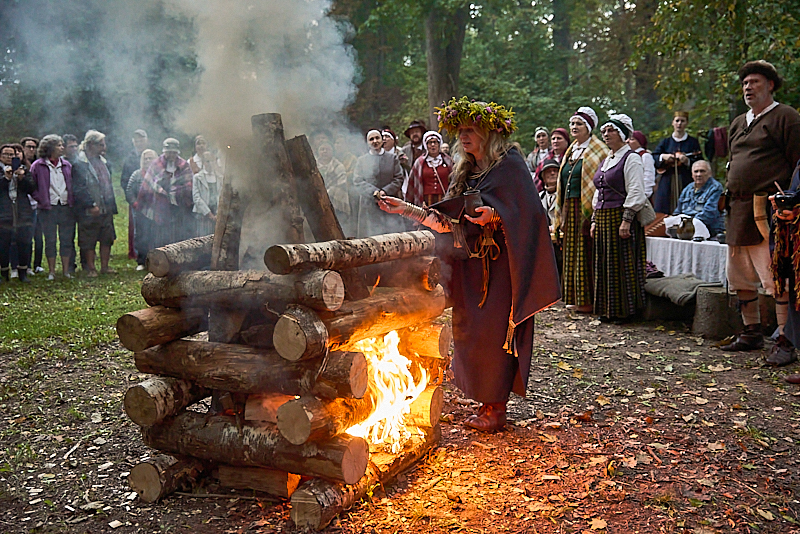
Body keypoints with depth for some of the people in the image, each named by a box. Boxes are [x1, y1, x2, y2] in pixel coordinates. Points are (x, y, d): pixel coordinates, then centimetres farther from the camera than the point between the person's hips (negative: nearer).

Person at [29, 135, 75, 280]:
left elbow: (73, 185, 17)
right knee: (50, 241, 3)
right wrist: (41, 200, -7)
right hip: (48, 208, -3)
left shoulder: (67, 165, 12)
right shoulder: (38, 166, 0)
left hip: (66, 208, 3)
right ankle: (51, 271, 11)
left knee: (67, 240, 4)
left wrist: (72, 200, 7)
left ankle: (66, 270, 11)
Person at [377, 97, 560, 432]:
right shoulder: (464, 172, 15)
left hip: (499, 265, -7)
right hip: (471, 264, 7)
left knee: (494, 333, -6)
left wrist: (494, 215, -28)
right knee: (469, 332, 8)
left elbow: (526, 213, -14)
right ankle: (486, 403, 20)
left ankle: (495, 408, 4)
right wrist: (406, 209, 1)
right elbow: (447, 222, 10)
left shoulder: (509, 165, -5)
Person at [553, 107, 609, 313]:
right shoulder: (571, 151, 19)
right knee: (572, 252, 9)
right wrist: (562, 213, 17)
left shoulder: (598, 151, -5)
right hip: (570, 209, 8)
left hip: (586, 209, -8)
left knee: (585, 252, -6)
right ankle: (574, 297, 15)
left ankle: (588, 301, -1)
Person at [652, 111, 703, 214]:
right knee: (665, 213, -4)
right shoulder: (665, 142, 13)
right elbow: (652, 158, 6)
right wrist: (663, 157, -12)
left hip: (686, 183, -1)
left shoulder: (693, 142, 9)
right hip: (667, 183, 2)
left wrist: (687, 161, -15)